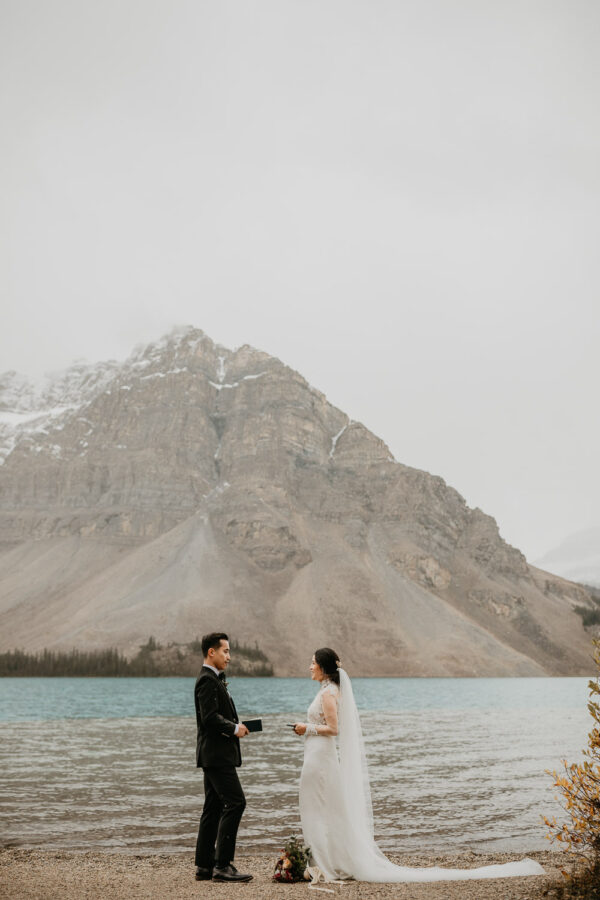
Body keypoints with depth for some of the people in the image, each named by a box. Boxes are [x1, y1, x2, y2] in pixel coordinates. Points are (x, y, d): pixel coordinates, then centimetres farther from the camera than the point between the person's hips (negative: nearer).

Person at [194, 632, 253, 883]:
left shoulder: (214, 679, 19)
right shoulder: (207, 680, -14)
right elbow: (210, 716, -23)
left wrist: (235, 726, 10)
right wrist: (234, 728, -13)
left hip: (216, 755, 11)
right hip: (217, 753, -11)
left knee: (213, 808, 11)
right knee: (235, 802, -12)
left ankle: (204, 866, 15)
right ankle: (222, 865, -9)